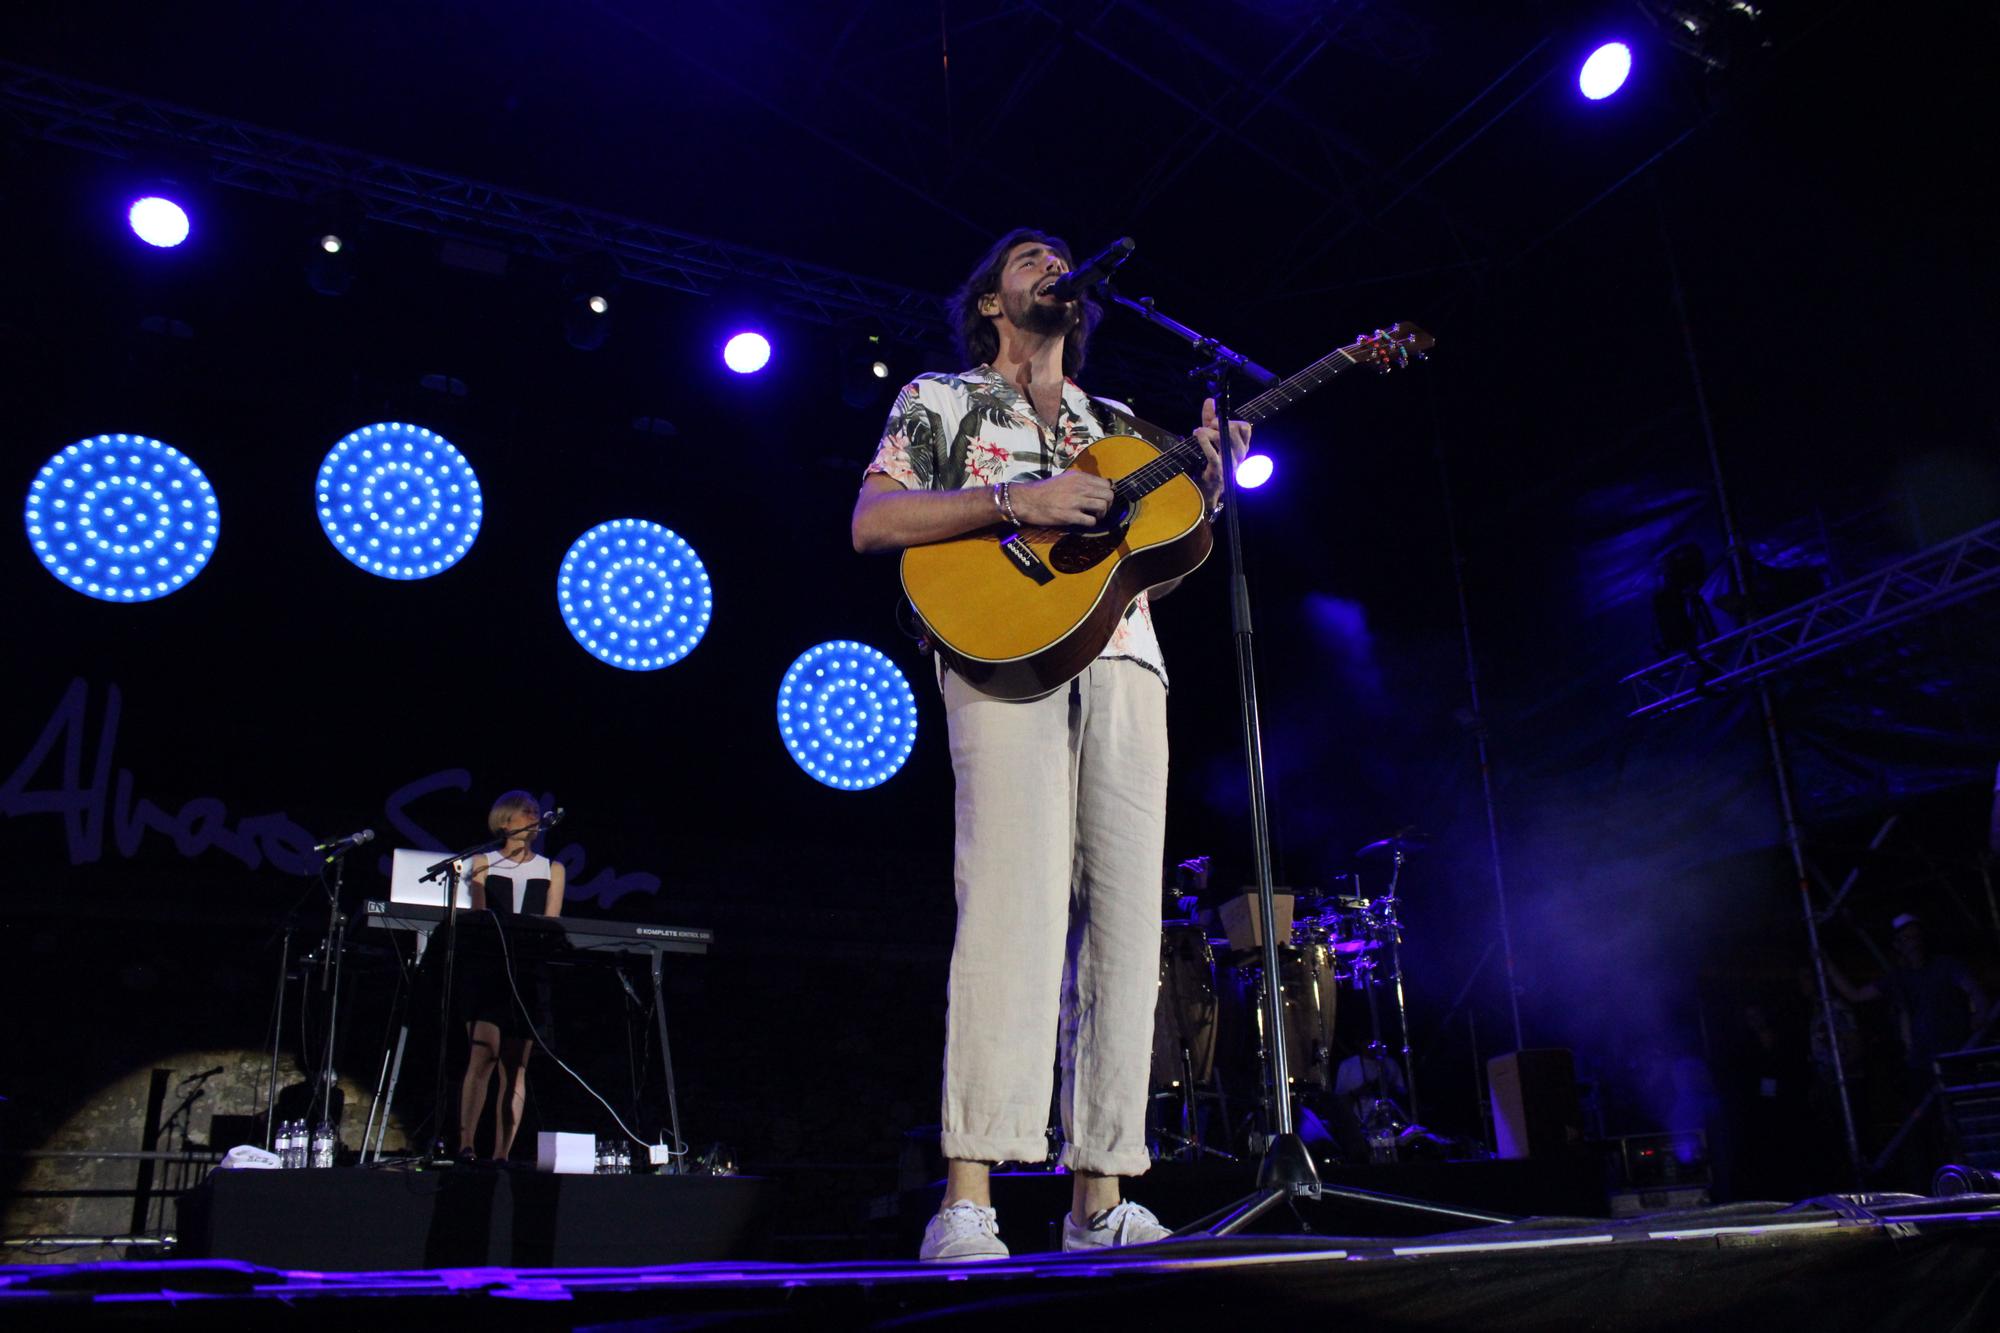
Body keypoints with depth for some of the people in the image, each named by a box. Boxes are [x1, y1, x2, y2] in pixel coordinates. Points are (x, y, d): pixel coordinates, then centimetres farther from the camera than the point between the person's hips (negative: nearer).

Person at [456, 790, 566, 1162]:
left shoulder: (552, 870, 16)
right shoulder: (483, 863, 11)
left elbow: (551, 924, 6)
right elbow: (478, 916, 0)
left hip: (530, 974, 2)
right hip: (487, 968, -2)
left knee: (516, 1065, -1)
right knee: (483, 1054, -16)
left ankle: (502, 1155, 0)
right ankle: (465, 1145, -18)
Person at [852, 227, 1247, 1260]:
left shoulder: (1117, 427, 30)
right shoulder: (940, 399, 18)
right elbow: (871, 523, 3)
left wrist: (1203, 492, 6)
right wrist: (1015, 499, -9)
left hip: (1122, 663, 5)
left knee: (1122, 916, -5)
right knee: (1014, 896, -21)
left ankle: (1097, 1198, -2)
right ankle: (968, 1203, -22)